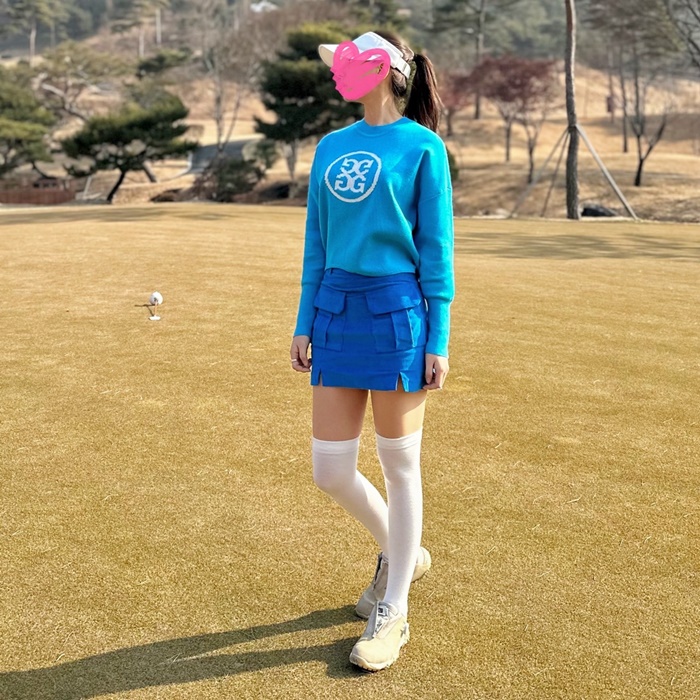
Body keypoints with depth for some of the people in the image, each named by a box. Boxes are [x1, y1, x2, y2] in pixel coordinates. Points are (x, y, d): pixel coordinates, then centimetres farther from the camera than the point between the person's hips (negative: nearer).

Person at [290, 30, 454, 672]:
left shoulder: (422, 147, -2)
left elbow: (436, 250, -4)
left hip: (397, 312, -5)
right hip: (336, 312, 6)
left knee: (399, 466, 4)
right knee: (331, 471, 6)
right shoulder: (332, 147, 14)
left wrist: (438, 341, -7)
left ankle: (393, 614, 19)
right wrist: (305, 323, 11)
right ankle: (400, 555, 36)